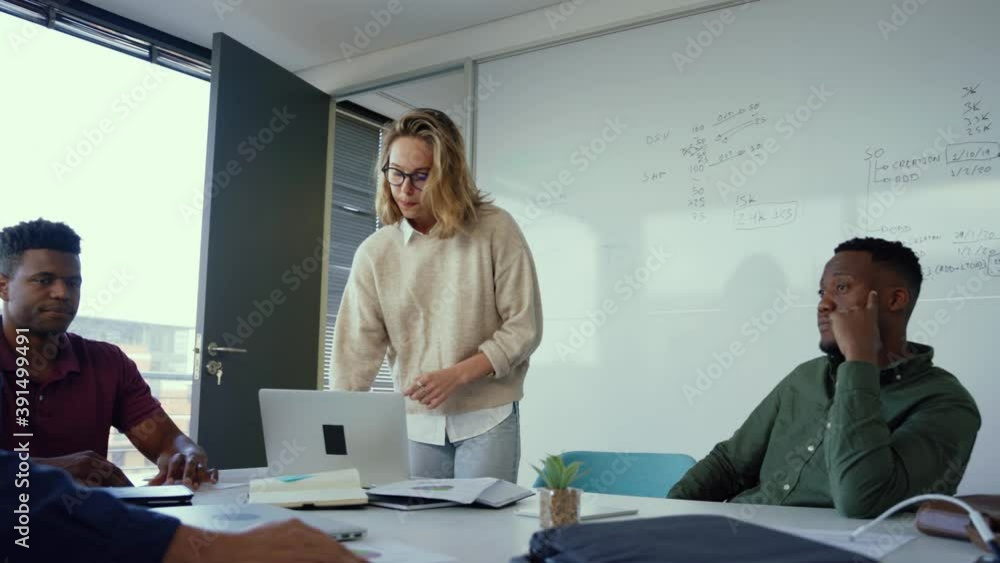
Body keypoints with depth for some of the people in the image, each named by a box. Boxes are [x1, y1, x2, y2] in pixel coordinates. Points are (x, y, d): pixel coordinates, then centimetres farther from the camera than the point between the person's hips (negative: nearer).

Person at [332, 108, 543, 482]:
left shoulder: (495, 230, -8)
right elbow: (356, 350, -4)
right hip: (416, 423, 2)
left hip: (487, 419, -2)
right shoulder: (374, 252, -1)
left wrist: (456, 375, -17)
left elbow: (524, 327, -7)